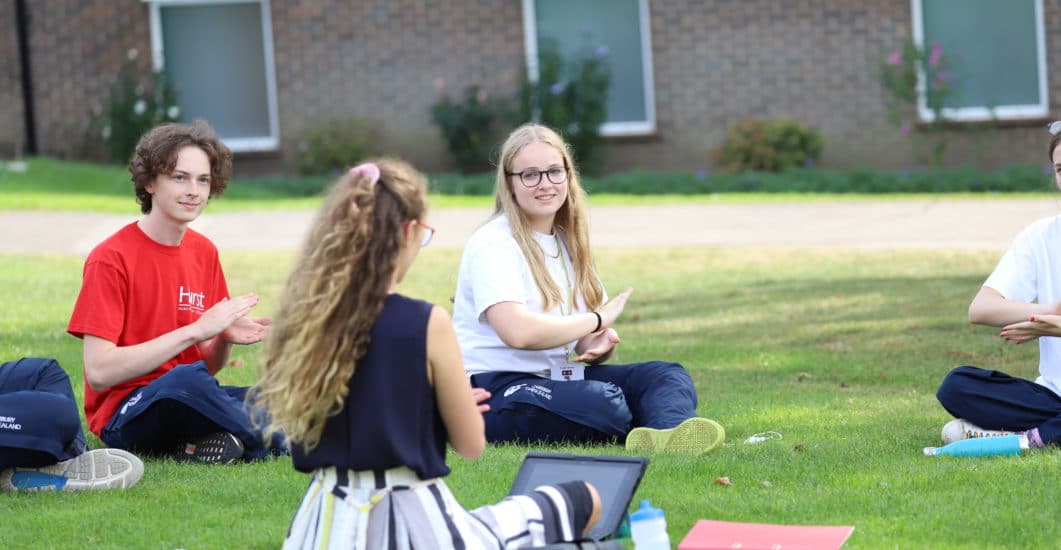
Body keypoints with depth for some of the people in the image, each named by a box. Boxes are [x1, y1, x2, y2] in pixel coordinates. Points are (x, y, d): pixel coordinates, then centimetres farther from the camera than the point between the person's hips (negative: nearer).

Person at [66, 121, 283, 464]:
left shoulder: (204, 252, 10)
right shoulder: (110, 259, -10)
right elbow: (99, 372, -19)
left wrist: (225, 338, -8)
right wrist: (195, 330, -21)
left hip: (188, 404, 6)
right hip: (123, 416, -6)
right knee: (185, 379, -38)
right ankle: (270, 440, -16)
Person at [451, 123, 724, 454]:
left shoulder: (567, 242, 17)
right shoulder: (493, 244, -9)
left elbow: (585, 339, 20)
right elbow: (518, 332, -25)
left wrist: (600, 343, -7)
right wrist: (597, 320, -12)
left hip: (557, 377, 8)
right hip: (496, 387, -8)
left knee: (667, 375, -15)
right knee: (603, 402, -37)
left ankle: (665, 435, -47)